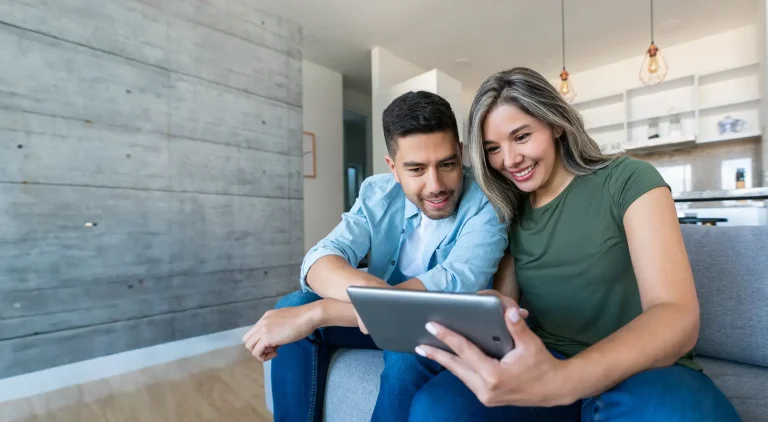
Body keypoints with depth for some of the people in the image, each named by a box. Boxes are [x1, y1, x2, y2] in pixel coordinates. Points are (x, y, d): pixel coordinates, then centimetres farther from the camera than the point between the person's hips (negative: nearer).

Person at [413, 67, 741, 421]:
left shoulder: (629, 181, -9)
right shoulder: (509, 211, 4)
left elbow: (677, 315, -20)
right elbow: (505, 303, 4)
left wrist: (560, 381, -38)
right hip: (544, 362, 3)